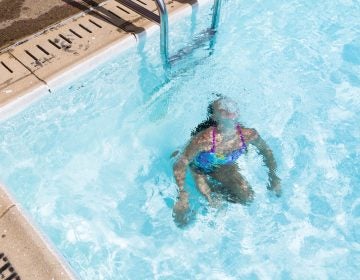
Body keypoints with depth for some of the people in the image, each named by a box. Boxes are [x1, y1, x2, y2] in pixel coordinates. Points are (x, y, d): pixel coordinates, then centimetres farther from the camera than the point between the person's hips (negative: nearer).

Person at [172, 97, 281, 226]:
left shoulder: (249, 135, -26)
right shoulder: (205, 139, -39)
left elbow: (266, 152, -4)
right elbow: (180, 164, -30)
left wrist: (274, 178, 2)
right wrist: (182, 195, -37)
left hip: (222, 166, 4)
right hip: (198, 168, -4)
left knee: (248, 197, -3)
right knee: (213, 204, -18)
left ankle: (217, 190, 21)